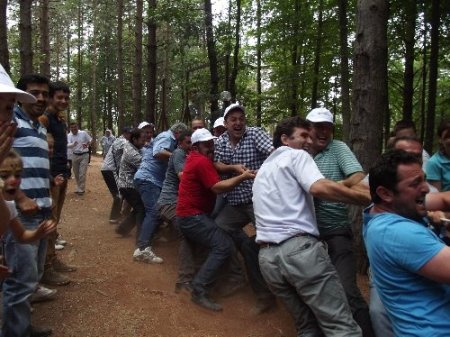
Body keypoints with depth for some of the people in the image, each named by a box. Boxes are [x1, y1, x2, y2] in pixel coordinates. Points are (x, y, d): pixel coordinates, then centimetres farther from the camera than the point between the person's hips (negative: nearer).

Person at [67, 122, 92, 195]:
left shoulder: (83, 133, -7)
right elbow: (68, 145, -19)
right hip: (75, 155, 3)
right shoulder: (69, 136, -4)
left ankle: (81, 189, 1)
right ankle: (79, 188, 29)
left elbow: (90, 140, 6)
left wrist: (87, 144, -14)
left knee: (82, 174, -8)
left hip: (84, 155, -3)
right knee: (76, 174, 13)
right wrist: (73, 144, -40)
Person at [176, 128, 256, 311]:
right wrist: (242, 177, -25)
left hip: (189, 214, 11)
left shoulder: (194, 158, 14)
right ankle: (199, 290, -18)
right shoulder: (201, 161, -17)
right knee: (225, 246, -21)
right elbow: (217, 187, -25)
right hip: (192, 217, -11)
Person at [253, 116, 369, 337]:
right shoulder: (296, 155, 4)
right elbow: (319, 187, -14)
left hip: (267, 256, 8)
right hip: (299, 247, -8)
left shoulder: (262, 171, 28)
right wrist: (369, 200, -9)